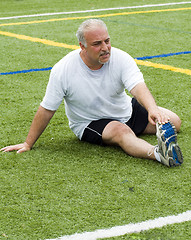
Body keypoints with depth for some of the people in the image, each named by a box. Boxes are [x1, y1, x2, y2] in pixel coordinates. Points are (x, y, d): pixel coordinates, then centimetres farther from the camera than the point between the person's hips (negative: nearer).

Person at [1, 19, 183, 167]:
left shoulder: (120, 58, -18)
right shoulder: (63, 70, -22)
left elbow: (138, 86, -32)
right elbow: (47, 109, -14)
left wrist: (153, 109, -54)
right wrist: (28, 144, -9)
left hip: (126, 109, 5)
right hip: (89, 124, -5)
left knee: (174, 122, -4)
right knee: (122, 131, -38)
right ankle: (159, 154, -60)